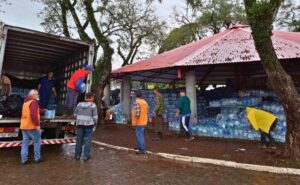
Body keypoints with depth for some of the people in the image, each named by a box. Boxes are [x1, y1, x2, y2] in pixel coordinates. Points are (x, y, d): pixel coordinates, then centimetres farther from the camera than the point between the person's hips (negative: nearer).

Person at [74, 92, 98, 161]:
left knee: (79, 140, 12)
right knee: (88, 140, 4)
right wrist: (95, 124, 7)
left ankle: (77, 155, 21)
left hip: (80, 124, 4)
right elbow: (95, 116, -8)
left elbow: (75, 114, 10)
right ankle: (86, 155, 8)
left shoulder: (79, 104, 4)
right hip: (89, 125, -4)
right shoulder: (93, 105, -8)